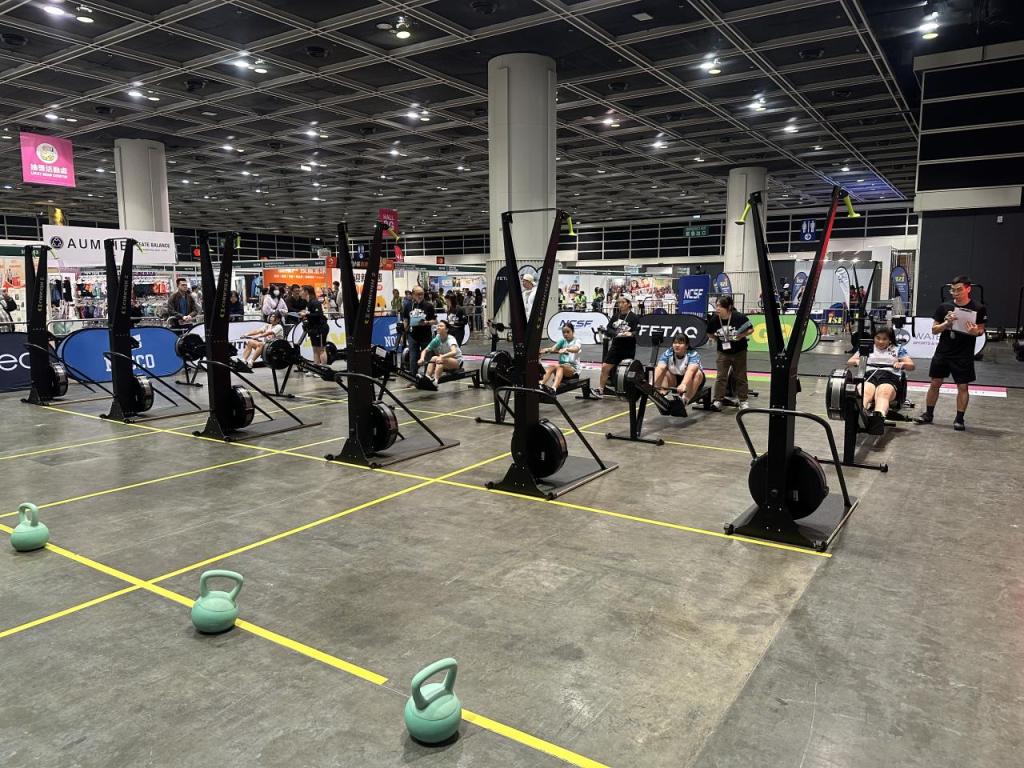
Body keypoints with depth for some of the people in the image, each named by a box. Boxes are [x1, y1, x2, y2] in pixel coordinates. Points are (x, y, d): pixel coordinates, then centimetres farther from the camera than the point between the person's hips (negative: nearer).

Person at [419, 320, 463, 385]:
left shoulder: (450, 339, -20)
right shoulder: (436, 340, -6)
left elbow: (454, 352, -39)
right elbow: (425, 350, -3)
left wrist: (442, 357, -54)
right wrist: (422, 358, -25)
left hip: (457, 362, -5)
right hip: (444, 363, 5)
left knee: (441, 360, -34)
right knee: (434, 358, -23)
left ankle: (435, 381, -46)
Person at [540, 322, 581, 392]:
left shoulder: (576, 341, 1)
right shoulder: (562, 341, 14)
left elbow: (576, 349, -24)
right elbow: (553, 348, -5)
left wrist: (566, 349, -45)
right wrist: (546, 350, -28)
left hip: (573, 369, -4)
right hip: (561, 365, 4)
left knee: (560, 367, -36)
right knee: (550, 367, -28)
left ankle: (554, 388, -59)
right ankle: (540, 384, -49)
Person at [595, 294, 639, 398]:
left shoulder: (634, 317, -8)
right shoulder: (615, 315, 7)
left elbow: (637, 332, -14)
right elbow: (609, 328, 2)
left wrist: (630, 333, -35)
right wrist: (617, 333, -16)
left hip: (628, 348, -4)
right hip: (616, 346, 4)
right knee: (605, 367, -3)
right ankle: (600, 389, 6)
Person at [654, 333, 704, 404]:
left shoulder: (693, 354, -23)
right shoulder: (667, 354, -15)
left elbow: (690, 370, -42)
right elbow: (659, 368, -31)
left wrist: (683, 384, -60)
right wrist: (652, 383, -49)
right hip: (675, 380, 2)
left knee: (698, 373, -32)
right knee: (663, 371, -21)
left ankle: (685, 399, -36)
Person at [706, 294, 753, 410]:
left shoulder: (739, 317, -21)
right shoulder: (714, 319, -14)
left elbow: (751, 329, -9)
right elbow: (710, 333, 6)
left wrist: (742, 335, -25)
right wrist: (718, 340, -6)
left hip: (739, 351, -1)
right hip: (723, 352, 1)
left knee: (740, 377, 9)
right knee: (721, 376, -2)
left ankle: (743, 400, 21)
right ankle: (717, 400, 1)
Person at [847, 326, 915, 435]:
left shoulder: (898, 349, 28)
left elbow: (911, 366, 20)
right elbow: (849, 362, 22)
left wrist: (902, 364, -3)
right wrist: (857, 361, -1)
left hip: (889, 377, 0)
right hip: (869, 376, 0)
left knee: (883, 393, -38)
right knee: (864, 392, -38)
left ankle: (879, 417, -69)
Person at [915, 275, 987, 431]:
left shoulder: (978, 309, -4)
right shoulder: (944, 307, 0)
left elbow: (981, 330, 5)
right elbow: (934, 330, 4)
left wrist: (975, 332, -18)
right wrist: (946, 323, -15)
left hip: (964, 354, -2)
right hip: (943, 352, 2)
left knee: (963, 386, 2)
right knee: (935, 383, 7)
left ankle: (959, 419, 12)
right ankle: (928, 414, 19)